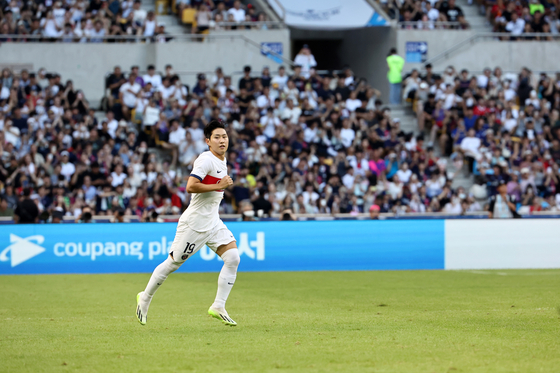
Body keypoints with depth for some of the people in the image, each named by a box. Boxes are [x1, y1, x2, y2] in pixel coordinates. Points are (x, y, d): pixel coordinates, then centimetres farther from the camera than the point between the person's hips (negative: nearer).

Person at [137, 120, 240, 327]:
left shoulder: (222, 160, 12)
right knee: (173, 263, 2)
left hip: (212, 222, 8)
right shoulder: (206, 160, -17)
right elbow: (190, 186, -28)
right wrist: (219, 185, -25)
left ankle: (218, 307, -3)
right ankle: (145, 298, 22)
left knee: (233, 257, -9)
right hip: (194, 222, -8)